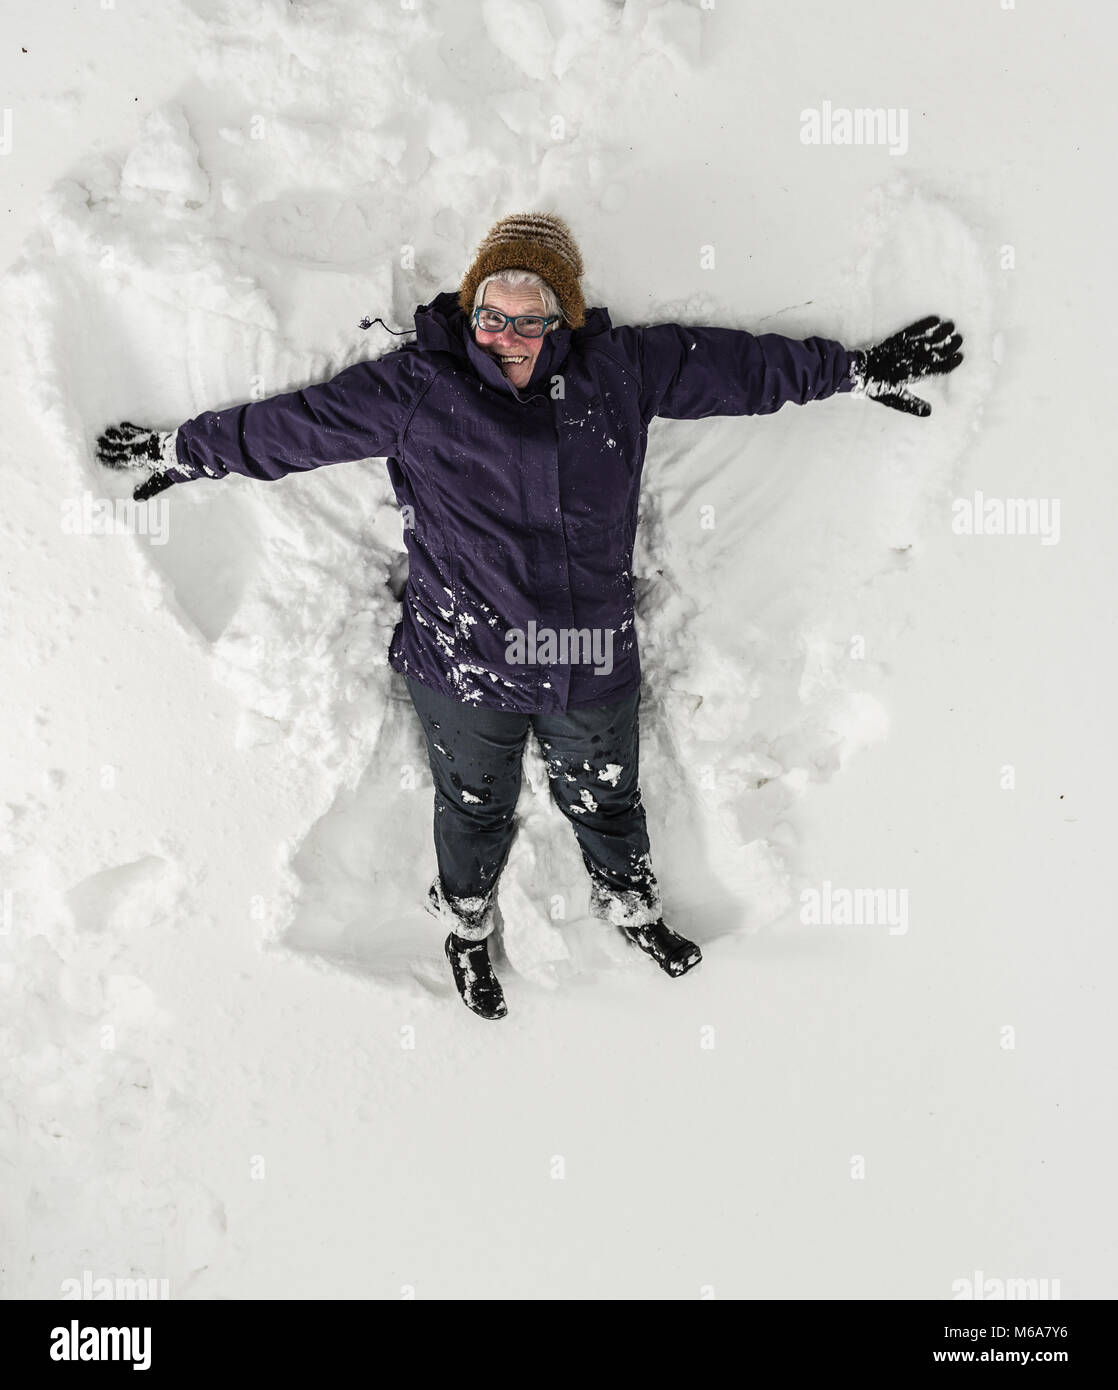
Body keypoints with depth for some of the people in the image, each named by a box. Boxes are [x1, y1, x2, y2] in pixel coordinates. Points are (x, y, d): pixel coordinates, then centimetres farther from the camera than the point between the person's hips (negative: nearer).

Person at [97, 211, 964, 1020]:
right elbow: (291, 425, -2)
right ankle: (466, 925, 50)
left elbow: (740, 367, 5)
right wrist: (180, 451, 4)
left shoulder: (621, 371, -4)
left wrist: (862, 371, 12)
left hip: (593, 658, 2)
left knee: (607, 797, 23)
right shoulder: (418, 386, -10)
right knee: (476, 807, 19)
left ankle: (630, 903, 54)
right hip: (467, 667, -2)